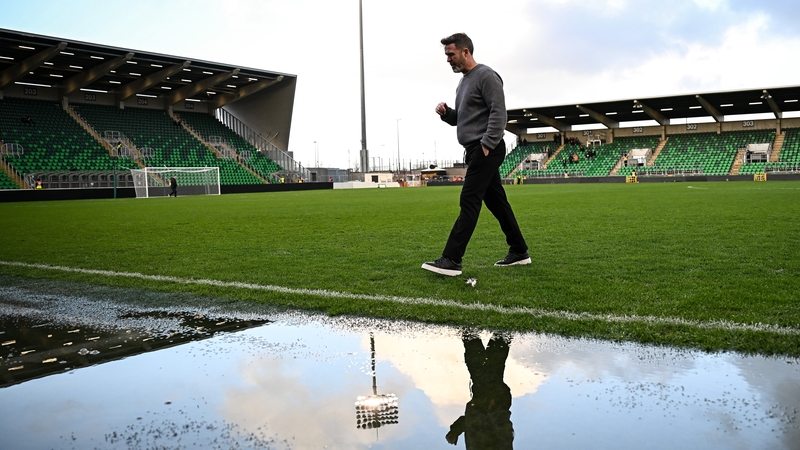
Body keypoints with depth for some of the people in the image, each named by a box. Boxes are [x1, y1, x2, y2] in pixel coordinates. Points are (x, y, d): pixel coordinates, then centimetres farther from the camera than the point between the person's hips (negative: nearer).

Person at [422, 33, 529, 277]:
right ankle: (519, 252, 20)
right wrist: (446, 113, 5)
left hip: (486, 149, -10)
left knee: (469, 201, -14)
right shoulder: (463, 82, 20)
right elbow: (461, 119, 26)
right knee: (496, 201, 12)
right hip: (474, 150, 10)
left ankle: (451, 260, -17)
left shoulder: (486, 76, -9)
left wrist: (486, 145, -22)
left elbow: (499, 113, -18)